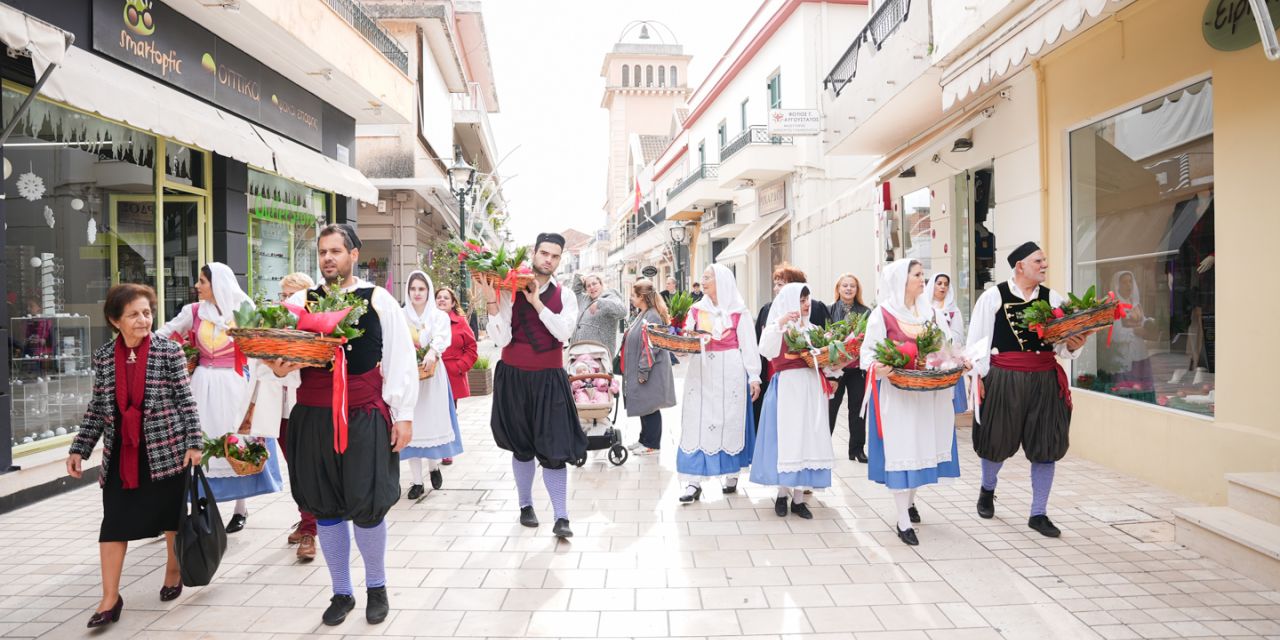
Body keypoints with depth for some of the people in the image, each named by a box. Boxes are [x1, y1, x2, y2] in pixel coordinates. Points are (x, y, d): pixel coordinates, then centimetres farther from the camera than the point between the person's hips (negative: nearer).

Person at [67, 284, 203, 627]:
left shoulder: (169, 351, -7)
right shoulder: (103, 356, 3)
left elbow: (185, 400, -6)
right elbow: (97, 407, 9)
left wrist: (193, 443, -11)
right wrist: (79, 448, 5)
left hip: (166, 448, -3)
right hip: (120, 452, 3)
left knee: (172, 515, 11)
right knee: (113, 522, 2)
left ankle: (174, 570, 34)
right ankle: (110, 598, 14)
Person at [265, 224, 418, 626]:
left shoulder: (378, 300, 0)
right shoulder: (300, 302, 7)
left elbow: (401, 360, -1)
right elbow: (278, 350, 7)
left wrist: (403, 415, -4)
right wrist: (278, 369, -17)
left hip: (364, 415, -3)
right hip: (313, 416, 3)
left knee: (366, 506, 2)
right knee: (325, 506, 11)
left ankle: (376, 588, 28)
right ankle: (341, 592, 31)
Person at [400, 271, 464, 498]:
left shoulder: (440, 316, 3)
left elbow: (441, 337, -17)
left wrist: (432, 352, -38)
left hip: (432, 375, -1)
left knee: (433, 421, 2)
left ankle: (434, 466, 28)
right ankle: (417, 480, 8)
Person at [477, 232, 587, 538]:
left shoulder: (565, 295, 0)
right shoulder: (510, 292, -5)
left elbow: (563, 332, -16)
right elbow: (501, 339, -12)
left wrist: (536, 302, -18)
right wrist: (491, 302, -21)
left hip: (549, 379, 0)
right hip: (514, 377, 0)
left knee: (553, 449, -5)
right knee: (522, 446, 14)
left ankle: (561, 518, 4)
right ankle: (526, 505, 33)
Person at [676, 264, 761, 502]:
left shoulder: (738, 311, -2)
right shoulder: (696, 310, 9)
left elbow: (748, 346, -2)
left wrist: (754, 377, -5)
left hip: (730, 373, -3)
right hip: (701, 373, 3)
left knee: (730, 421, 5)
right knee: (696, 423, -2)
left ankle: (731, 474, 22)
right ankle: (693, 482, 1)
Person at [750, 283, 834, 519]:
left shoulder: (812, 329, 14)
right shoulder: (777, 326, -2)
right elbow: (766, 350, -21)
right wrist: (780, 322, -27)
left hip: (811, 389, 5)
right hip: (787, 388, -5)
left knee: (808, 438, 5)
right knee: (786, 438, 0)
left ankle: (798, 497, 13)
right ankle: (782, 494, 14)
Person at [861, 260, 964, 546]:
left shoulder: (932, 312, 11)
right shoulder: (882, 314, -7)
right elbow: (868, 351, -7)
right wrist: (877, 368, -27)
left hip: (930, 392, 6)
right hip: (897, 392, -6)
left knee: (925, 445, 12)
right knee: (900, 450, -3)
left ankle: (910, 500, 36)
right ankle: (903, 521, 5)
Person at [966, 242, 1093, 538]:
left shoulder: (1053, 298, 4)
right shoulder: (993, 296, -4)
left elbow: (1062, 345, 7)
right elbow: (977, 339, -2)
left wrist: (1073, 345, -15)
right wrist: (979, 375, -7)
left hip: (1044, 380, 3)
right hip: (1002, 380, -3)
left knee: (1045, 446, 5)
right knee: (997, 441, 12)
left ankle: (1038, 514, 21)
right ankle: (987, 489, 42)